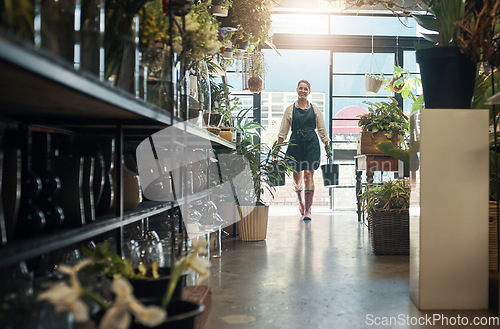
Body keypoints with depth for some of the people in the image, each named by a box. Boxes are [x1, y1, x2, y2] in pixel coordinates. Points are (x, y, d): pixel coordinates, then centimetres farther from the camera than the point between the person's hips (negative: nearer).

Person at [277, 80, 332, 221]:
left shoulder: (314, 109, 9)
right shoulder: (290, 109, 8)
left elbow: (321, 130, 12)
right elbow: (283, 131, 8)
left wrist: (327, 146, 8)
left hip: (311, 144, -1)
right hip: (295, 144, 1)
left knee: (308, 174, -11)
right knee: (297, 176, 6)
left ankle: (308, 210, -9)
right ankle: (301, 202, 33)